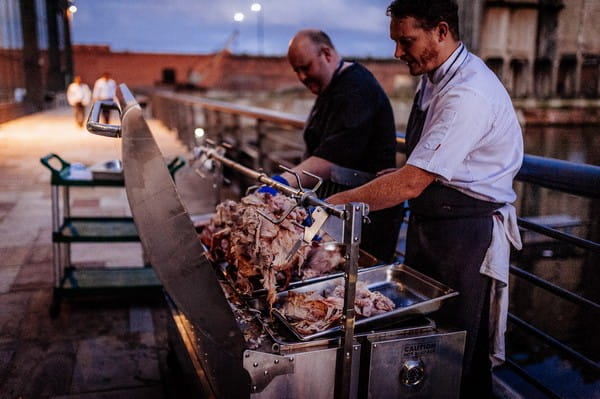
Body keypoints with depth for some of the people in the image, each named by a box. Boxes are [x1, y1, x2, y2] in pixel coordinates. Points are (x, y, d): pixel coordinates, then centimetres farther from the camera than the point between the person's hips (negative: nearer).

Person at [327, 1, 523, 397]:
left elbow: (412, 183, -29)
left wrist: (335, 204, -26)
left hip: (467, 234, -9)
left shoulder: (470, 93, -24)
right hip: (428, 224, 9)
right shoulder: (434, 78, 7)